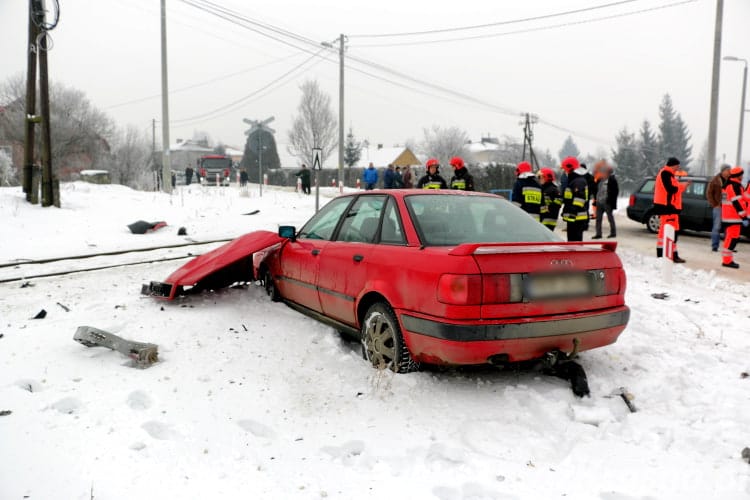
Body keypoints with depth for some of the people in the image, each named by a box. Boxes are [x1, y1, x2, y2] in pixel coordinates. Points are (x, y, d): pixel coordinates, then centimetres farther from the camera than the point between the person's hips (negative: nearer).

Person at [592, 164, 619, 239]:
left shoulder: (612, 180, -9)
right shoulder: (599, 180, 10)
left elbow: (615, 192, -11)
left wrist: (611, 201, -15)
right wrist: (595, 199, 12)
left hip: (607, 203, -7)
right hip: (599, 202, 7)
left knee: (610, 218, 5)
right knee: (598, 218, 7)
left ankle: (613, 233, 17)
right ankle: (598, 234, 13)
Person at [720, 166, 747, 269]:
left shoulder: (728, 185, 18)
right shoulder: (735, 186, -14)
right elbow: (737, 202, -20)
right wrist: (744, 217, -20)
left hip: (727, 216, 11)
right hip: (733, 217, -11)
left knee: (730, 237, 14)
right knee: (732, 238, -9)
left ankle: (728, 260, 19)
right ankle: (727, 260, -9)